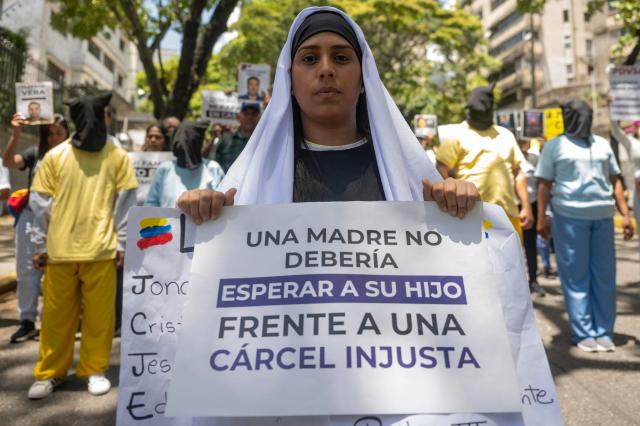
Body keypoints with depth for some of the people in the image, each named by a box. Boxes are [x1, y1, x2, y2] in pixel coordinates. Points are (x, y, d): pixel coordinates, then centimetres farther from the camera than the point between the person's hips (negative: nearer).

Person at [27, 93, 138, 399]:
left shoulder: (118, 156, 1)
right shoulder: (55, 156, 3)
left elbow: (125, 202, 2)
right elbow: (40, 203, 5)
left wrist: (121, 242, 0)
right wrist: (40, 245, 5)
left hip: (101, 249, -1)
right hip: (59, 249, 1)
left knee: (99, 314, 5)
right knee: (56, 314, 11)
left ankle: (94, 370, 20)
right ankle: (49, 373, 25)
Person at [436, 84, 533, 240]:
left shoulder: (505, 135, 19)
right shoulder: (456, 134, 3)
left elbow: (517, 173, 19)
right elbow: (441, 171, -4)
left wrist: (526, 206, 11)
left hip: (507, 213, 5)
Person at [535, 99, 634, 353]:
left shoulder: (602, 144, 16)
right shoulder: (555, 146, 5)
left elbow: (615, 180, 16)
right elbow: (544, 184, -1)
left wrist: (625, 213, 7)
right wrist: (541, 218, -9)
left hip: (603, 216, 4)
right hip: (570, 216, -4)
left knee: (604, 275, 5)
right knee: (576, 277, 0)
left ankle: (604, 332, 14)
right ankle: (583, 333, 7)